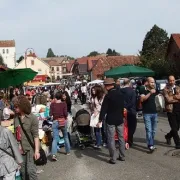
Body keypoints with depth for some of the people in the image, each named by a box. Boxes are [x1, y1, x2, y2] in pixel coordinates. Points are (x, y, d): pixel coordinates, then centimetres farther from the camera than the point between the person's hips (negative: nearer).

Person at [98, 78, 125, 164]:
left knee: (111, 139, 2)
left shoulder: (108, 96, -16)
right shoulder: (120, 93, 2)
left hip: (111, 120, -6)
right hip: (120, 119, 6)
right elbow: (123, 106, 11)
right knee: (121, 138, 14)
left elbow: (104, 109, -16)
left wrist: (100, 120, -12)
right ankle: (122, 156, 22)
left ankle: (113, 158, 5)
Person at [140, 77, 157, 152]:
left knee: (153, 130, 11)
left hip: (154, 113, 6)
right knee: (149, 130, -12)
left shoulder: (154, 90, 12)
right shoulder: (144, 91, -7)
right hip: (147, 113, -6)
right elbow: (142, 99, -26)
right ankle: (150, 145, -14)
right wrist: (150, 93, -33)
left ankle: (151, 144, 21)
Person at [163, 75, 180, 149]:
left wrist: (173, 97, -11)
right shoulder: (165, 89, -4)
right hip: (171, 110, -5)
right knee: (174, 128, -4)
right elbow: (168, 99, -15)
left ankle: (168, 136, 37)